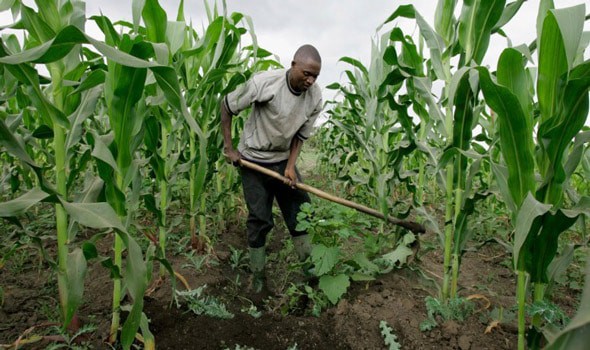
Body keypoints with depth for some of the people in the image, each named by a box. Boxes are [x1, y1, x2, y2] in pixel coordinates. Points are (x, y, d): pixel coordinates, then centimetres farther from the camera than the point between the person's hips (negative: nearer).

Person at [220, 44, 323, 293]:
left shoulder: (315, 97, -11)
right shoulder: (264, 82, -22)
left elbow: (301, 135, 0)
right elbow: (226, 106, -9)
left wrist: (291, 167, -12)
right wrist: (229, 147, -9)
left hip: (283, 160, 4)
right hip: (253, 160, -4)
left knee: (301, 211, 4)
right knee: (259, 219, 1)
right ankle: (257, 276, 20)